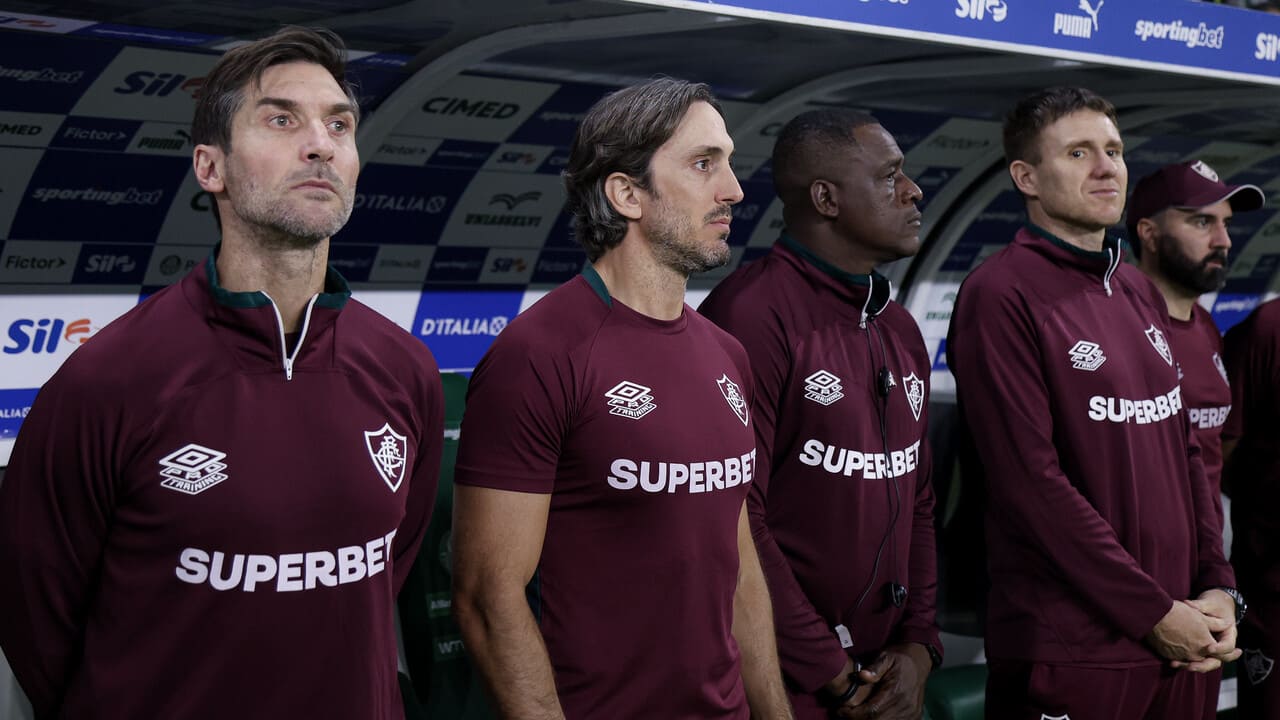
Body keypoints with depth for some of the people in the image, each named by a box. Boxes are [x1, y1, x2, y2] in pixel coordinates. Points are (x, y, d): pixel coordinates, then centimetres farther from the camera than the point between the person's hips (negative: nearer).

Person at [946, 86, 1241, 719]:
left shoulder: (1140, 293, 14)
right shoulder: (1002, 296, -10)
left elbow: (1184, 448, 16)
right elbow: (1032, 481, -16)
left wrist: (1217, 588, 3)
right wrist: (1155, 612, -15)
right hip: (1070, 647, -7)